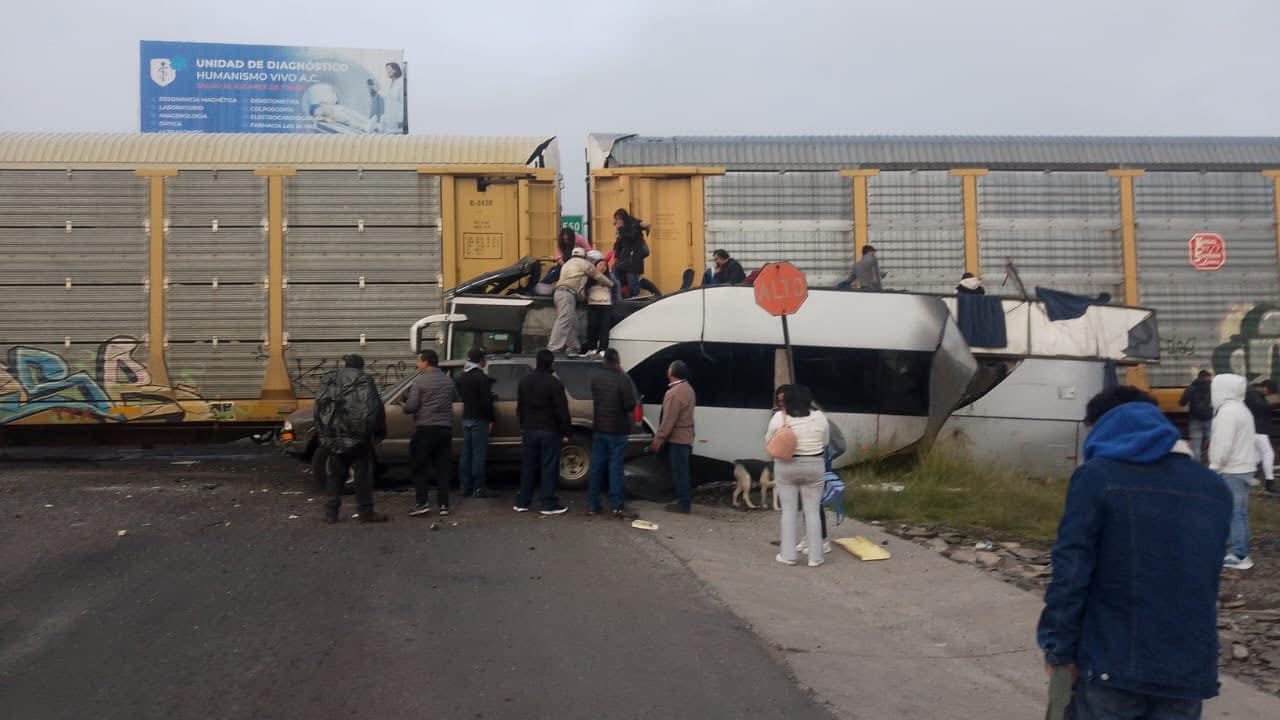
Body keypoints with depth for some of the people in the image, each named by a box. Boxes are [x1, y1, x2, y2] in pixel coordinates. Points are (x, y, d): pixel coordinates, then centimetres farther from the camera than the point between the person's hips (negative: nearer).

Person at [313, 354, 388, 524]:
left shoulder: (328, 381, 11)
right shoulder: (363, 382, -4)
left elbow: (319, 408, 12)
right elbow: (375, 408, -9)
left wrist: (322, 435, 15)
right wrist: (379, 433, 0)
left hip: (333, 438, 4)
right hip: (357, 439, -4)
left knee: (335, 475, 14)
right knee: (363, 475, 4)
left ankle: (331, 513, 12)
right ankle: (366, 513, 6)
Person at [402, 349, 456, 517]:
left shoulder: (419, 381, -9)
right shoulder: (448, 380, 9)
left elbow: (411, 406, -13)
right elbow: (455, 397, 17)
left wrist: (403, 406, 8)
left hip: (425, 428, -5)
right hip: (445, 428, 5)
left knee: (419, 467, 4)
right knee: (442, 467, 9)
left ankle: (423, 503, -3)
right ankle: (444, 504, 8)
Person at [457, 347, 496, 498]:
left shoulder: (461, 377, 12)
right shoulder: (482, 377, -13)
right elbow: (486, 401, -18)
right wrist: (491, 419, -10)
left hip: (466, 418, 8)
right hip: (479, 419, -8)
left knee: (466, 453, 10)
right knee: (479, 453, -5)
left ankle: (464, 487, 13)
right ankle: (478, 488, -5)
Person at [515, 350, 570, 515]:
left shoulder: (524, 381, 8)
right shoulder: (554, 383, -12)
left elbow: (520, 407, 15)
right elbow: (562, 410, -12)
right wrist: (565, 432, -6)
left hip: (529, 430, 5)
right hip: (549, 431, -5)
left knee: (527, 466, 11)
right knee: (549, 467, -1)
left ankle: (522, 503, 14)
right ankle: (548, 504, 0)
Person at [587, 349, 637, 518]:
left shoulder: (595, 377, 2)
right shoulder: (623, 379, -16)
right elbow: (630, 406, -15)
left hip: (598, 428, 5)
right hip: (617, 429, -5)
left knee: (596, 466, 9)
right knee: (615, 467, -1)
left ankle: (592, 505, 12)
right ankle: (617, 506, 0)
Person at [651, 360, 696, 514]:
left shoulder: (674, 393, -20)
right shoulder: (688, 389, 13)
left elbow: (668, 420, -22)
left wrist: (658, 439, -18)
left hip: (676, 438, -10)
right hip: (685, 437, 10)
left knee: (679, 472, -5)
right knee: (683, 471, 16)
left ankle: (683, 504, -1)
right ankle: (685, 501, 22)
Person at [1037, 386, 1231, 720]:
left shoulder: (1096, 477, -8)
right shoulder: (1214, 487, 9)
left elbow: (1070, 573, -13)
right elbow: (1205, 578, 12)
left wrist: (1059, 648, -5)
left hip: (1114, 665, -4)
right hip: (1190, 669, 4)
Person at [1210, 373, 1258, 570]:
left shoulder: (1227, 411, -18)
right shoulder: (1241, 409, 15)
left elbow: (1223, 444, -21)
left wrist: (1213, 467, -15)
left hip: (1231, 470, -10)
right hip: (1243, 467, 10)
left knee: (1233, 512, -7)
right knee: (1240, 512, 14)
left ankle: (1238, 556, -5)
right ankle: (1240, 552, 20)